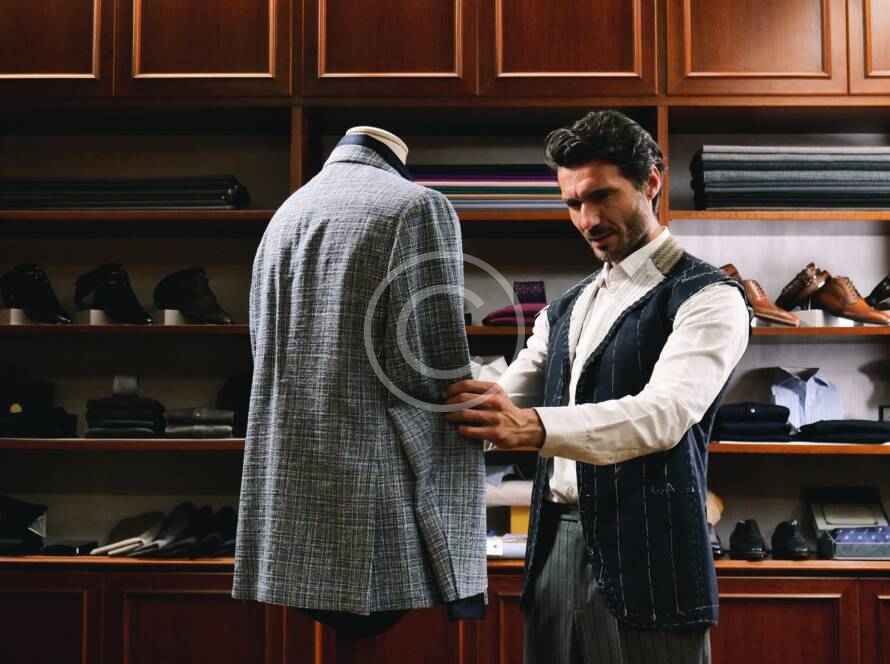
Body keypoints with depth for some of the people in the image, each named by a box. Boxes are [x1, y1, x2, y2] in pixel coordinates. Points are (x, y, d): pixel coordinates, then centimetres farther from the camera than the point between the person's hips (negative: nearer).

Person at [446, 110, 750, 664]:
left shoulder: (708, 298, -6)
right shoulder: (566, 310, 17)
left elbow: (663, 414, -21)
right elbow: (502, 401, 13)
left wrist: (534, 427, -35)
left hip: (644, 553, -6)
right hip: (557, 545, 6)